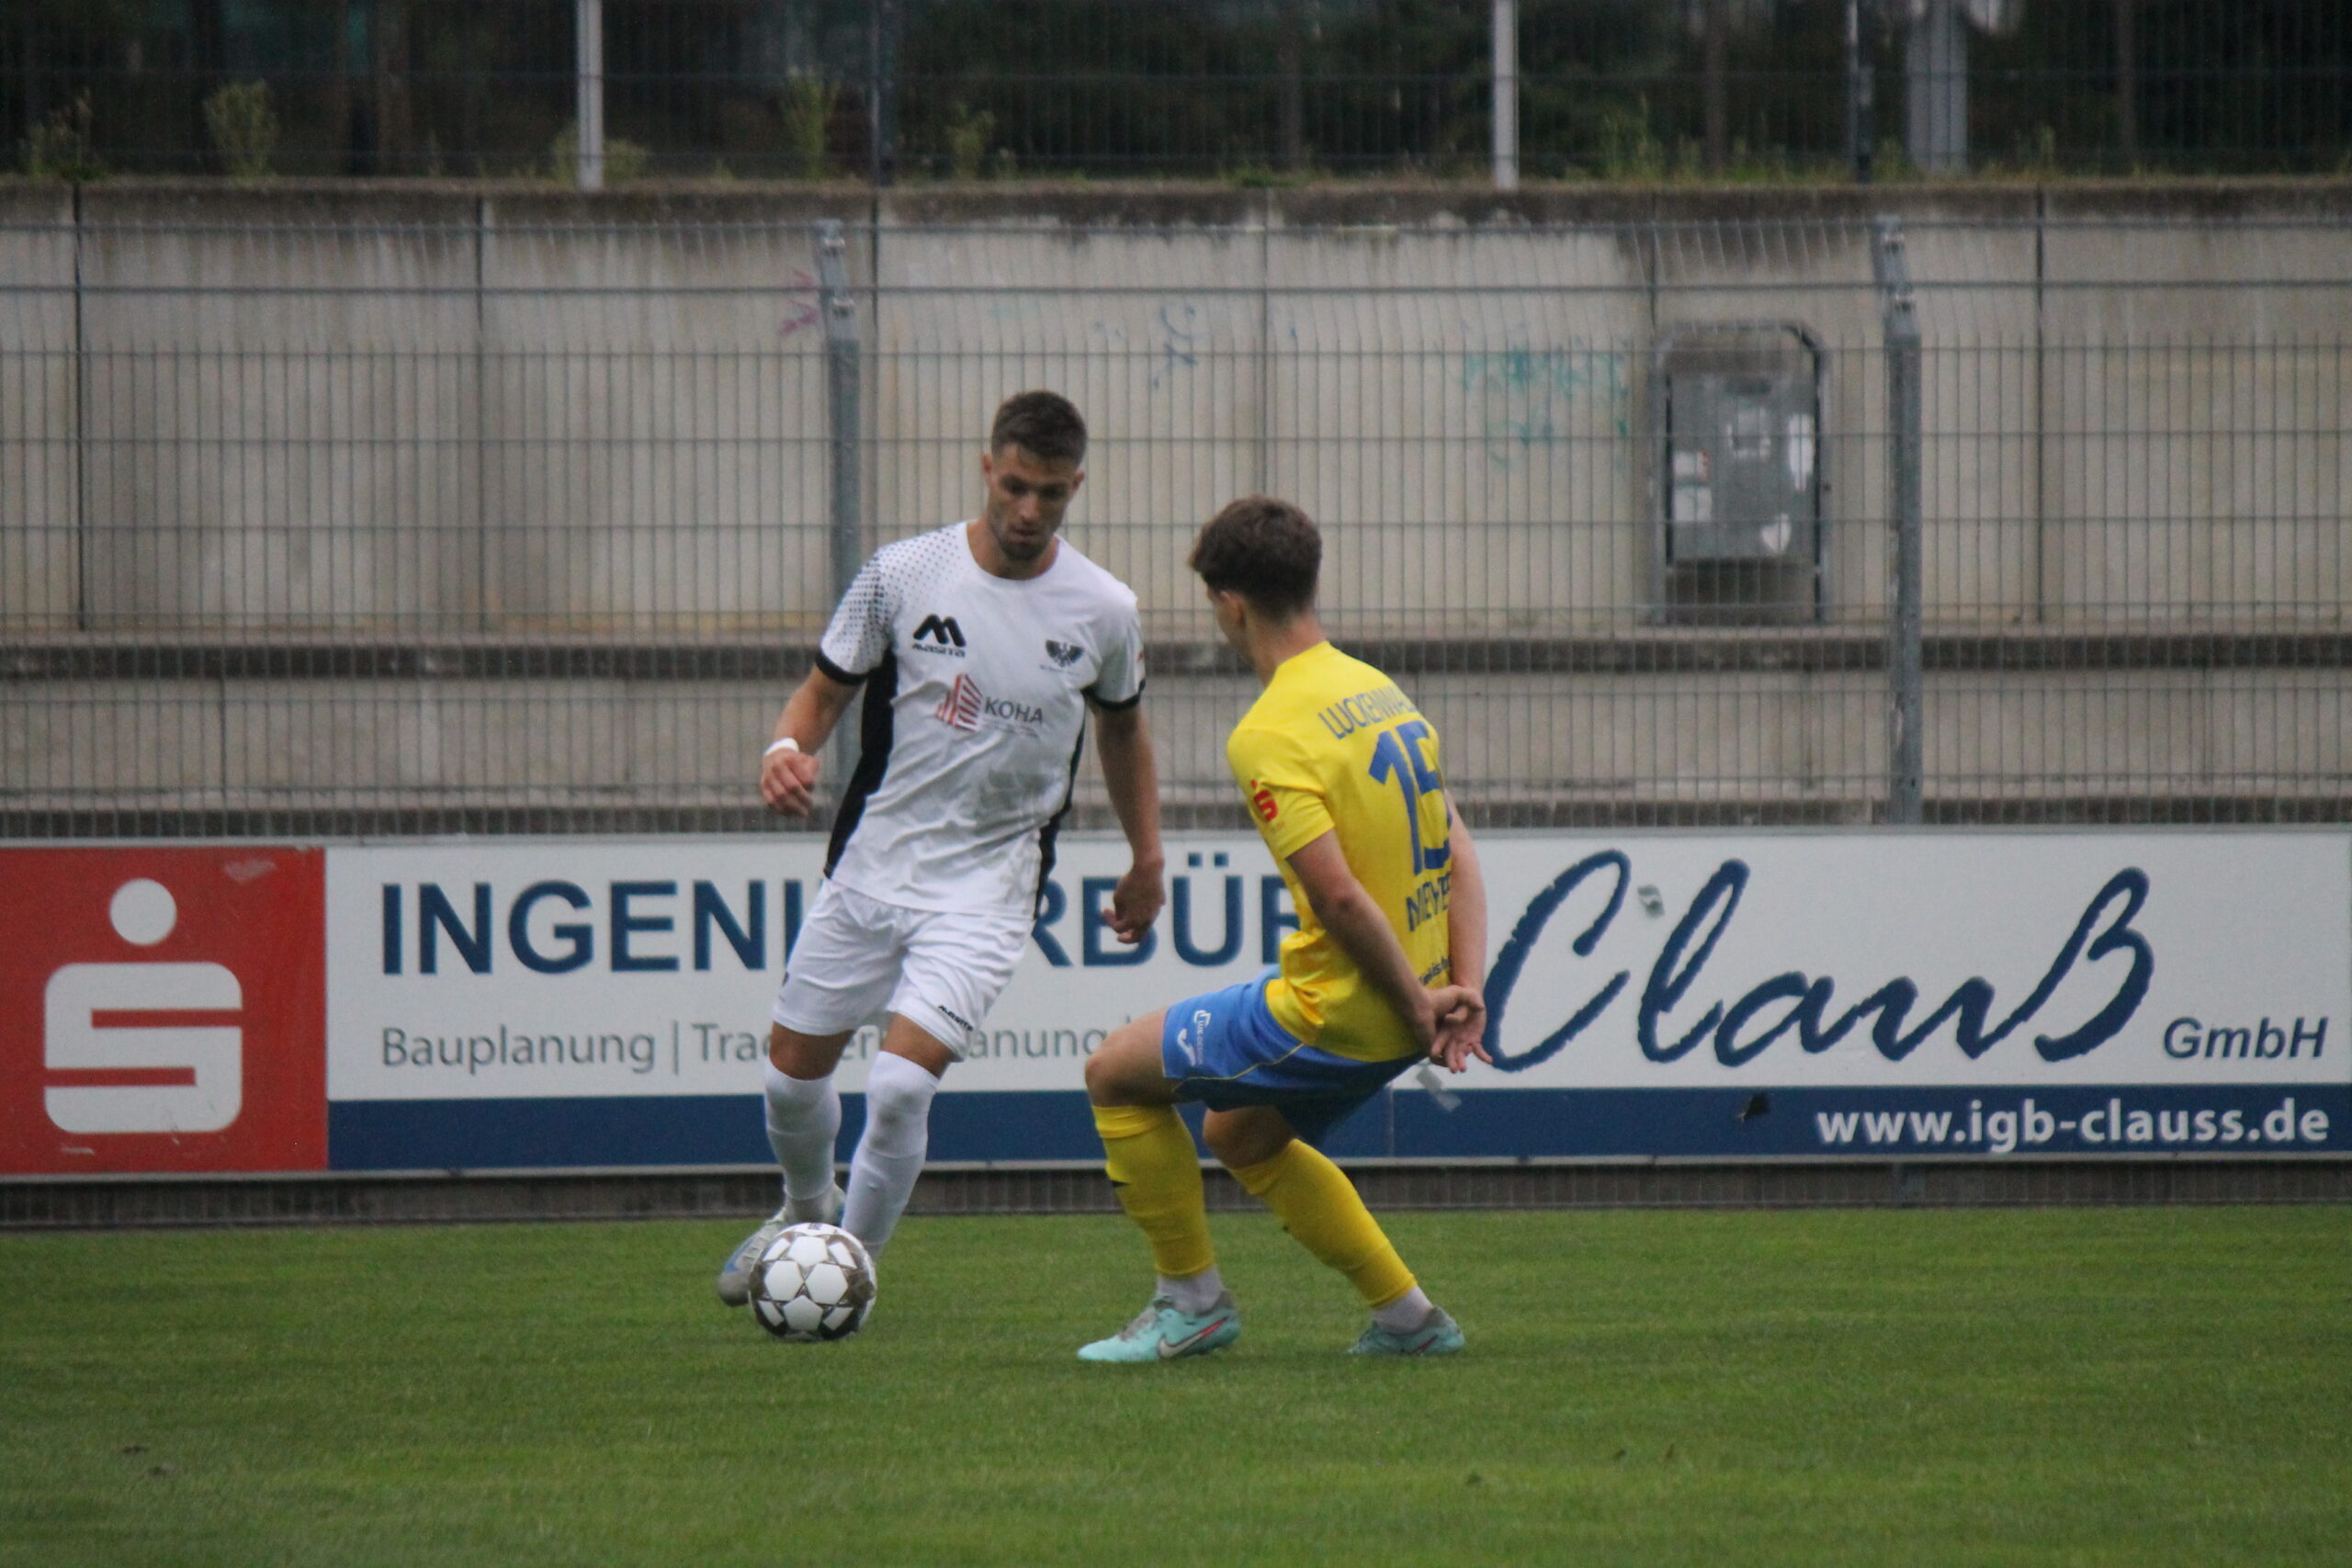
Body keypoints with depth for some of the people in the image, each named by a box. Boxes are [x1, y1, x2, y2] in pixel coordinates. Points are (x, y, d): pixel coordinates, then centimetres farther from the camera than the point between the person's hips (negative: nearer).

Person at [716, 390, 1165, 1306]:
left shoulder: (1103, 611, -3)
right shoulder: (902, 575, -6)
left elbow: (1121, 725, 16)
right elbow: (826, 689, 4)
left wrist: (1147, 862, 22)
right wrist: (788, 749, -18)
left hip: (984, 885, -2)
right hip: (869, 861, 2)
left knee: (901, 1085, -19)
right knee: (792, 1074, 11)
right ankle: (808, 1212, 43)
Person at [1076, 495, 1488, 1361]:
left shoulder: (1270, 736, -19)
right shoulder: (1378, 689, 9)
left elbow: (1339, 896, -26)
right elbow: (1456, 856, 9)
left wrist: (1417, 1009, -16)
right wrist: (1463, 991, 3)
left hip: (1332, 1012, -9)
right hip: (1401, 1006, 9)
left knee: (1118, 1075, 8)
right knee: (1240, 1134, 29)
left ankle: (1192, 1299, 15)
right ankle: (1406, 1315, 26)